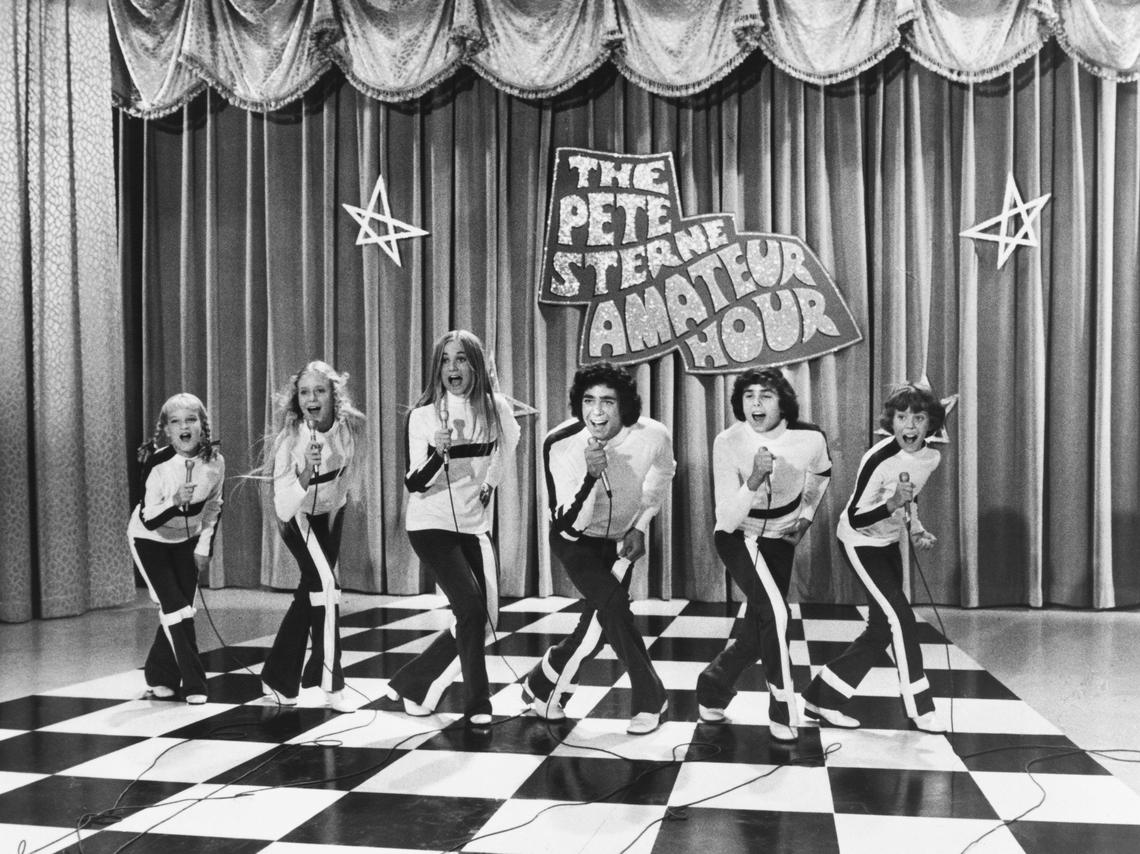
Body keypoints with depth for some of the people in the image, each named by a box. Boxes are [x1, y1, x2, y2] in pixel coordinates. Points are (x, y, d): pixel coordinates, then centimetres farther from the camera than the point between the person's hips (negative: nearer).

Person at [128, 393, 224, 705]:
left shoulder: (214, 462, -18)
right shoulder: (157, 463, -28)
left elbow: (213, 505, 1)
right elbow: (149, 520, -27)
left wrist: (204, 546, -1)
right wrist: (175, 502, -44)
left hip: (187, 539, 4)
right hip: (149, 539, -4)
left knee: (179, 609, 5)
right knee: (176, 608, -11)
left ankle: (158, 676, 25)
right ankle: (194, 684, -3)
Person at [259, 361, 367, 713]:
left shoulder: (351, 426, -24)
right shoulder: (289, 439, -33)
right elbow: (284, 509, -39)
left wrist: (341, 491, 10)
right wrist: (307, 471, -51)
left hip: (331, 511, 5)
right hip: (297, 515, -4)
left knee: (310, 591, 10)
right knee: (325, 582, -21)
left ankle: (279, 679, 27)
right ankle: (330, 684, -11)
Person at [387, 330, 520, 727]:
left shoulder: (495, 407, -3)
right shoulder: (423, 415, -11)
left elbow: (511, 441, 21)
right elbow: (414, 484, -14)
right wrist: (438, 454, -32)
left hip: (475, 525, 5)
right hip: (432, 525, -5)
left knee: (484, 618, 6)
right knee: (471, 609, -16)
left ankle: (409, 682, 23)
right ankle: (477, 705, 1)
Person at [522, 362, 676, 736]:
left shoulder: (653, 436, -25)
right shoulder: (560, 444, -30)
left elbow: (663, 474, 2)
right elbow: (570, 525, -32)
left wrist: (640, 526, -2)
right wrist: (591, 476, -48)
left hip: (620, 539, 3)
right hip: (575, 539, -3)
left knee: (601, 622, -3)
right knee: (613, 604, -23)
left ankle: (542, 684, 23)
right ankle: (650, 698, -4)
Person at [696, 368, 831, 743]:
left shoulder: (810, 439, -18)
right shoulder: (728, 442, -25)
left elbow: (821, 473, 10)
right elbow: (727, 520, -28)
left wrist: (806, 514, 5)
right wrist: (754, 481, -41)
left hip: (779, 539, 4)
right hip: (738, 536, -4)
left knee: (758, 630, 5)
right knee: (774, 612, -25)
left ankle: (712, 686, 33)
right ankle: (783, 712, -8)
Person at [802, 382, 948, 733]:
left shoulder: (931, 457, -8)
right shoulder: (879, 459, -29)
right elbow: (855, 518, -26)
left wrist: (916, 529, -1)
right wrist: (892, 504, -41)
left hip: (889, 542, 8)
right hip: (861, 542, -8)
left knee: (881, 629, 8)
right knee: (901, 618, -14)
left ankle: (821, 697, 17)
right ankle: (919, 710, -1)